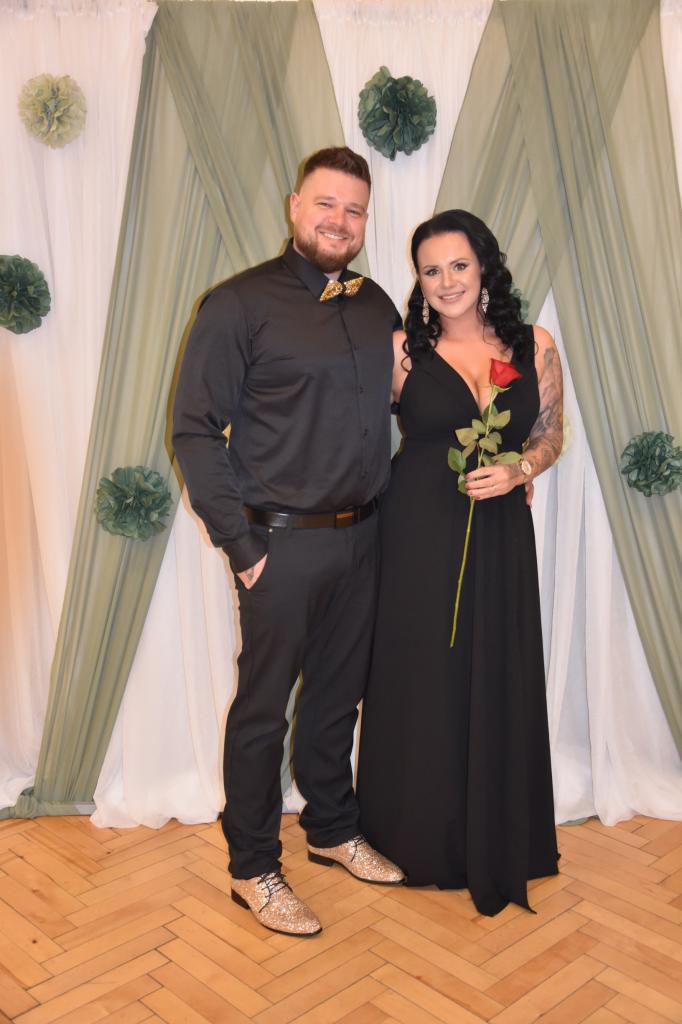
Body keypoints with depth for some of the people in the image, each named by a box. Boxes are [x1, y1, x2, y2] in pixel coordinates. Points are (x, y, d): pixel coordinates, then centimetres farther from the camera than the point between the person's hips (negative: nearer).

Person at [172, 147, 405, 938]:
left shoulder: (378, 307, 11)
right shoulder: (240, 304, -8)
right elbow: (194, 429, -11)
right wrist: (240, 544, -14)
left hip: (360, 538, 6)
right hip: (284, 544, -6)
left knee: (339, 694, 19)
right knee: (262, 709, 6)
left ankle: (333, 829, 39)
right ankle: (252, 870, 24)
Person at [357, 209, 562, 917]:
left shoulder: (535, 348, 2)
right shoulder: (402, 349, -4)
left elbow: (550, 435, 8)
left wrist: (517, 469, -7)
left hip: (500, 535, 2)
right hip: (420, 533, -2)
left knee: (498, 682, 10)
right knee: (422, 679, 9)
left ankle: (495, 842, 33)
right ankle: (421, 837, 32)